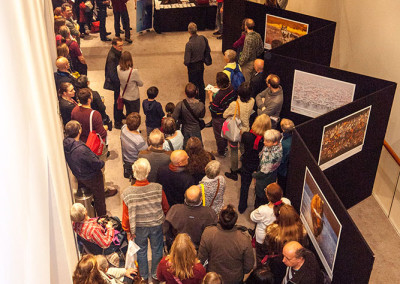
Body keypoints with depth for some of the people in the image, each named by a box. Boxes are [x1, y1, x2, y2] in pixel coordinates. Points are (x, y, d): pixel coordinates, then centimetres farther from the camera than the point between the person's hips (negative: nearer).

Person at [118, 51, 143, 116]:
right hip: (133, 98, -6)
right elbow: (141, 84, -13)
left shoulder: (118, 68, -15)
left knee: (128, 113, 25)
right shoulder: (133, 72, -30)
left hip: (124, 96, 6)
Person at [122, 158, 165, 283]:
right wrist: (164, 219, 15)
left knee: (141, 251, 23)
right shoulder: (158, 188, -24)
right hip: (156, 225, 0)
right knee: (157, 250, 23)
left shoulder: (128, 193, -25)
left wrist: (128, 231, 4)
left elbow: (126, 215, -13)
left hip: (139, 227, 0)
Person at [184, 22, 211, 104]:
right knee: (201, 83, 22)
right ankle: (202, 102, 37)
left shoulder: (189, 44, -28)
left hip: (193, 67, -6)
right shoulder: (203, 39, -11)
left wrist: (184, 62, -2)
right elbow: (208, 51, 4)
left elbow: (187, 61, -25)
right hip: (201, 66, 6)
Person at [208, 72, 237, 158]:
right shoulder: (231, 88, -17)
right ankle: (224, 147, 54)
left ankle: (221, 152, 38)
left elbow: (213, 110, -26)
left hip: (219, 119, -7)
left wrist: (210, 96, -19)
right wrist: (219, 89, 1)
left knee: (219, 135, 18)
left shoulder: (219, 96, -39)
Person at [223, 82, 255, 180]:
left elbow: (225, 115, -15)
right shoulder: (252, 101, -17)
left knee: (234, 152, 14)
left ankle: (234, 173, 30)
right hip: (245, 130, 5)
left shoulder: (234, 105, -32)